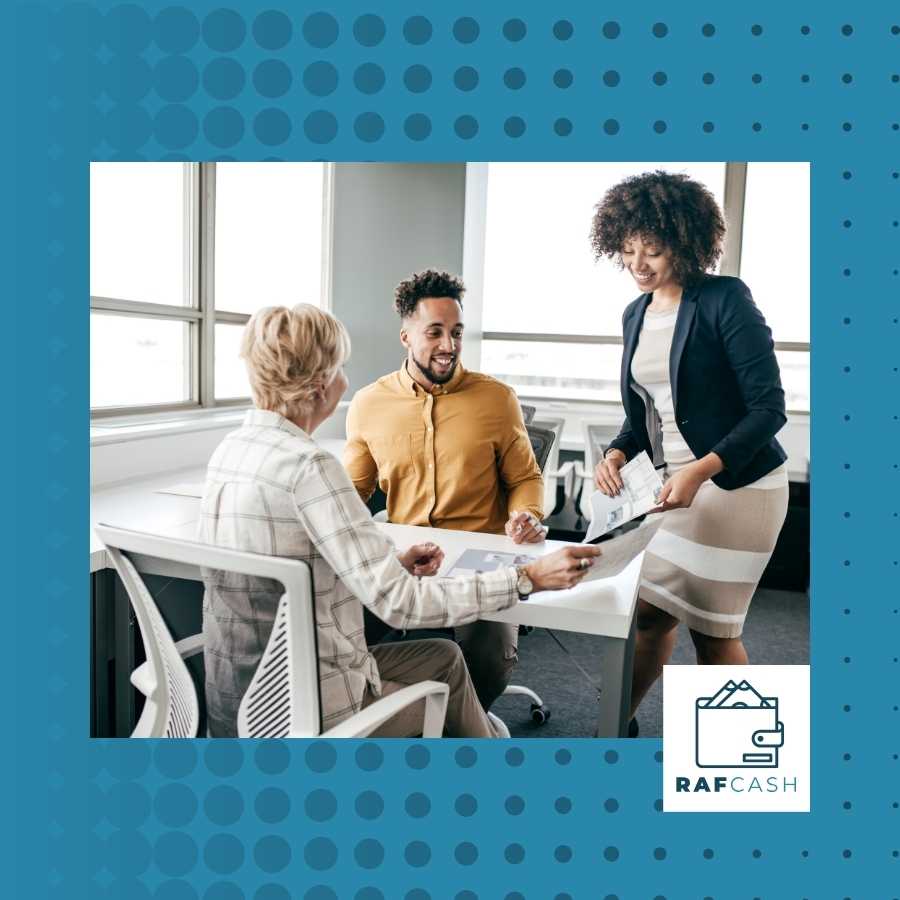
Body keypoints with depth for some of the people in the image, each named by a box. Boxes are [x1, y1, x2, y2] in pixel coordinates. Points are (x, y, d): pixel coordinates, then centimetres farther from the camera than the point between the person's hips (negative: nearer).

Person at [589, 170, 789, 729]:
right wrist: (617, 455, -5)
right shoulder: (636, 314, 7)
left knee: (713, 631, 3)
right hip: (676, 483, 6)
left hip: (737, 485, -6)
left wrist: (701, 471, -26)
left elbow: (769, 408, -16)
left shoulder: (725, 299, -14)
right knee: (650, 611, 12)